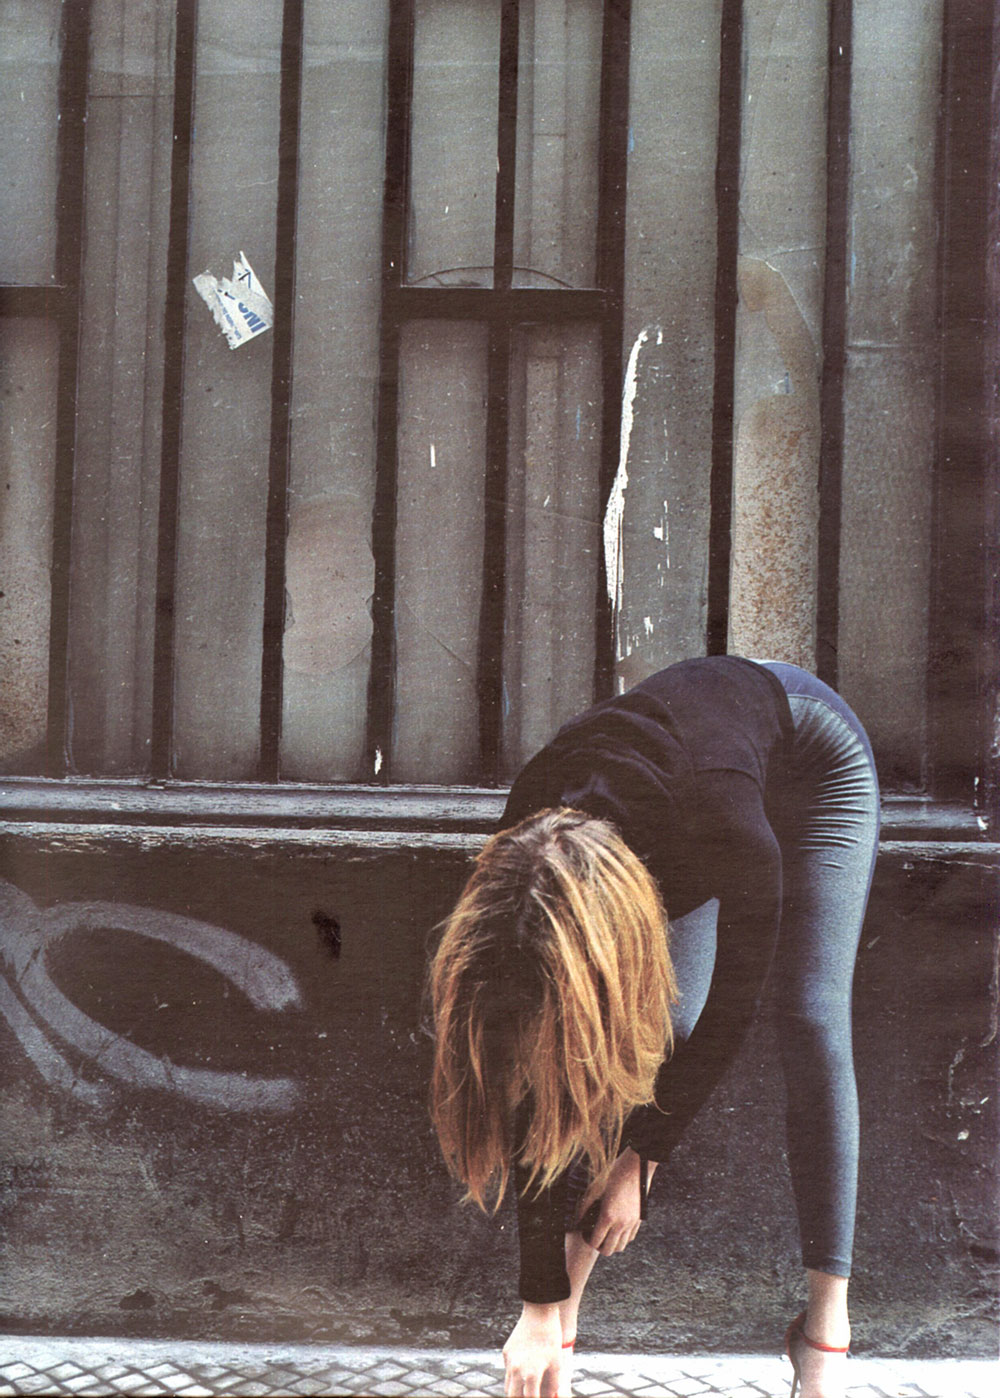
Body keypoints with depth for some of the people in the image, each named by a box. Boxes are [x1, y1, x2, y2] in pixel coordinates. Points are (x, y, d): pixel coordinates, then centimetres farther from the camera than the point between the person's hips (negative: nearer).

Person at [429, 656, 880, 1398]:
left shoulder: (730, 839, -47)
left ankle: (828, 1321, -5)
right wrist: (543, 1307, -22)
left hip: (815, 760, -3)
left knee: (813, 1024, -14)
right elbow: (536, 1104, -26)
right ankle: (568, 1307, -5)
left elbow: (730, 1009, -28)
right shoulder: (527, 871, -33)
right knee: (662, 1027, -12)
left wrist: (637, 1156, -21)